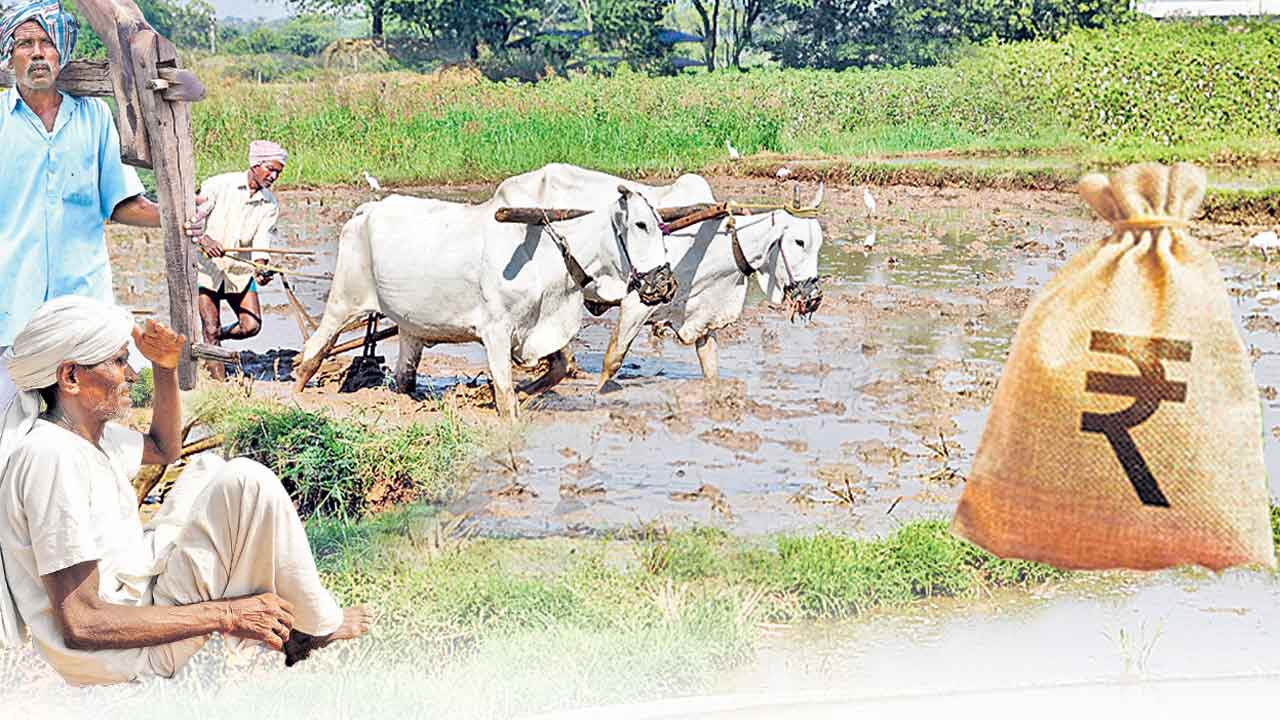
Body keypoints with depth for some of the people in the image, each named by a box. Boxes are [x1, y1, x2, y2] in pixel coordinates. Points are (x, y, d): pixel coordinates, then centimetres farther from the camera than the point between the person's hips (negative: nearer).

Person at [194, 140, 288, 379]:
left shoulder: (270, 204, 3)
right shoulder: (220, 184, -7)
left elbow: (262, 242, -5)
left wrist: (260, 268, -25)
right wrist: (204, 239, -29)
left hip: (241, 267, 3)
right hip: (206, 263, -3)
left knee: (251, 326, -6)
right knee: (211, 327, -6)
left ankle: (216, 337, 24)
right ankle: (220, 380, 5)